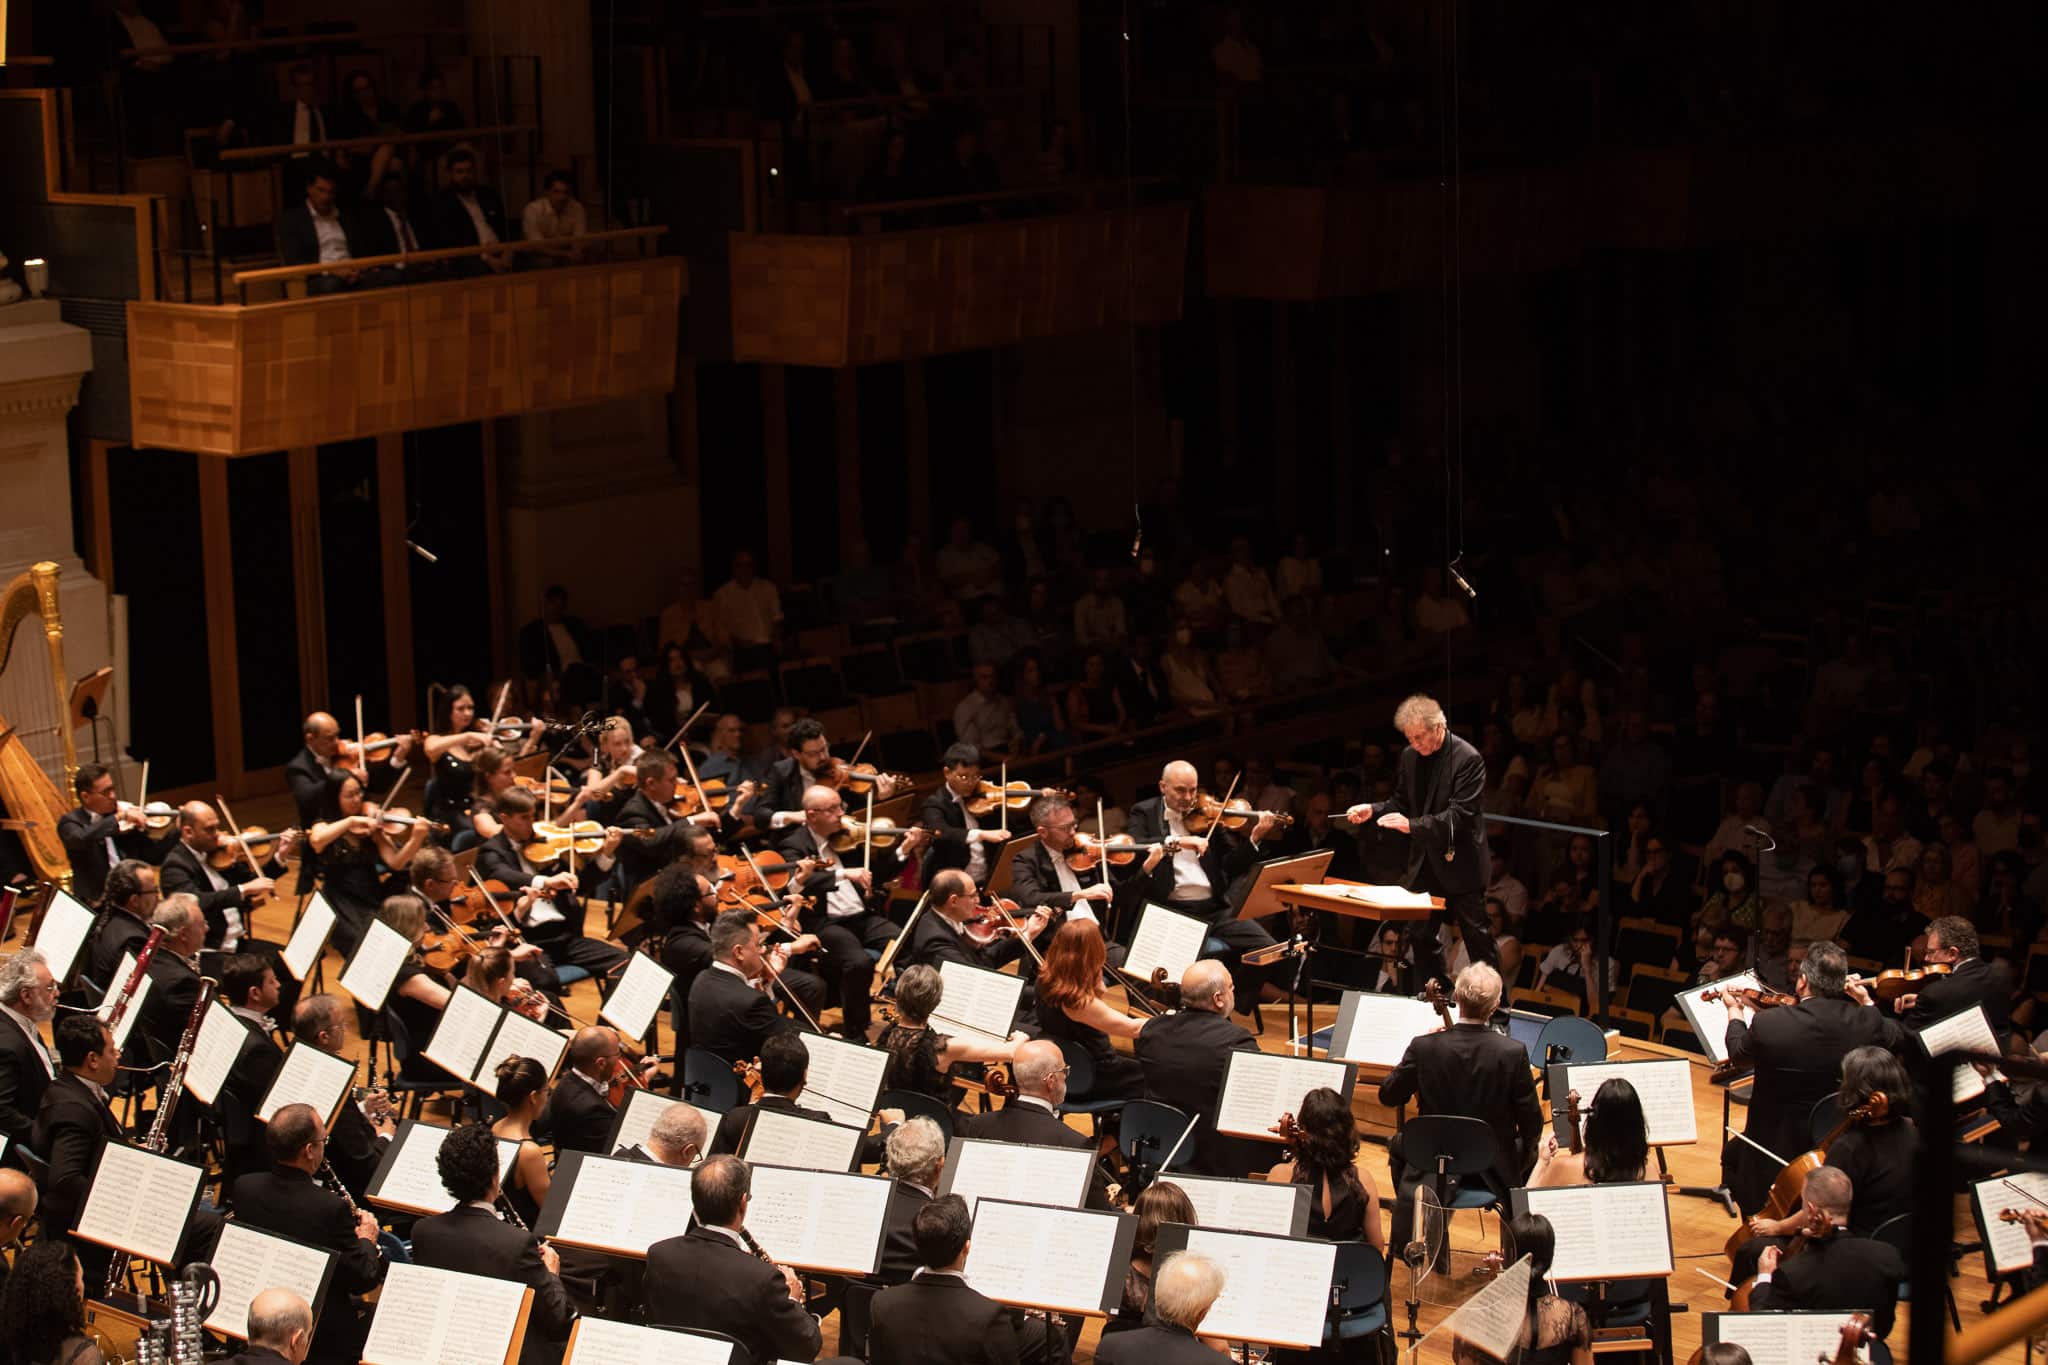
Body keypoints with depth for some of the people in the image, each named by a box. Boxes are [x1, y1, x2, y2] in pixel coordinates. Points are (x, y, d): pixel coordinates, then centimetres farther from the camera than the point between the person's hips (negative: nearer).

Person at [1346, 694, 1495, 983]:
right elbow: (1402, 804, 15)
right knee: (1422, 938, 10)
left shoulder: (1468, 759, -17)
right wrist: (1373, 810, -5)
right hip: (1424, 862, 7)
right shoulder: (1410, 756, 5)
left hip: (1460, 864, -7)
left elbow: (1460, 814, -23)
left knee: (1477, 937, 1)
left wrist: (1413, 825, -31)